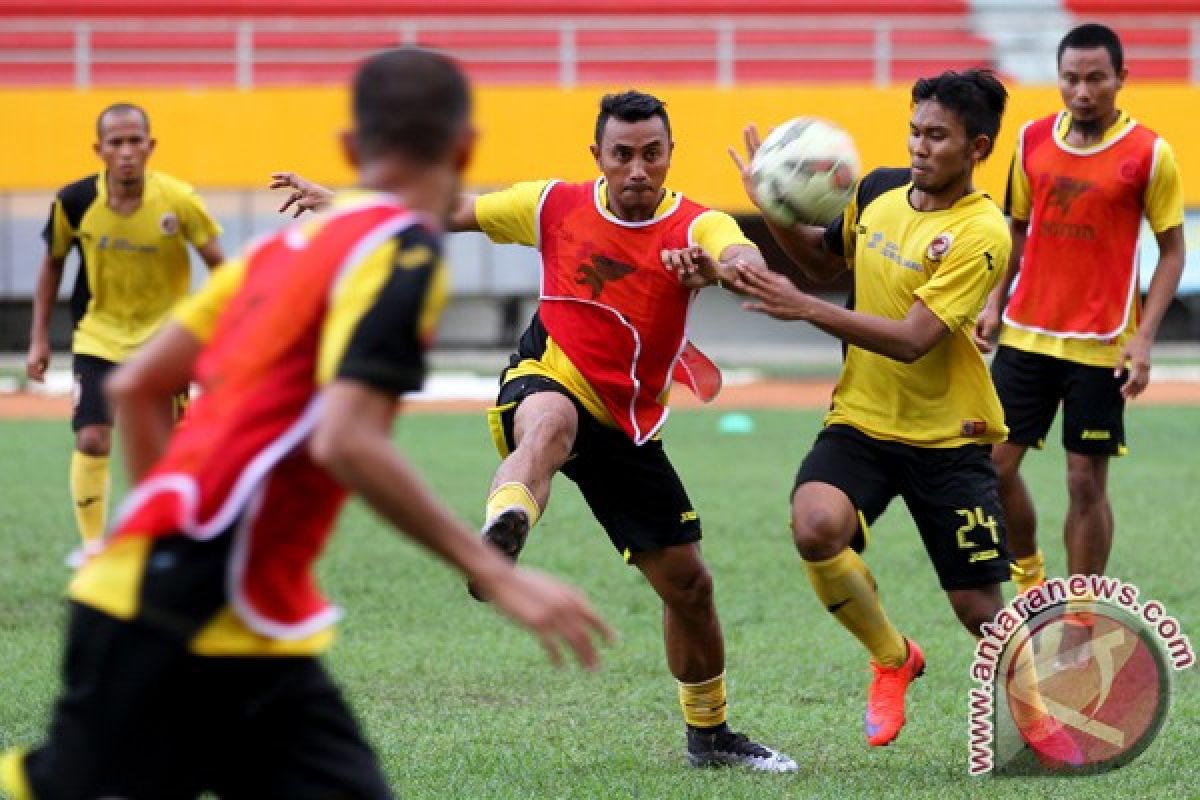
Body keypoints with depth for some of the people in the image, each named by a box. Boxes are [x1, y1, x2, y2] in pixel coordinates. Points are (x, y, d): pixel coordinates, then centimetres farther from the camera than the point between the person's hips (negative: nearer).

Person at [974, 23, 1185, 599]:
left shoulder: (1148, 154, -8)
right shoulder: (1033, 140, 4)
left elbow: (1172, 250, -4)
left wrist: (1143, 336, -13)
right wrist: (995, 301, 4)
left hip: (1100, 345, -4)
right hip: (1026, 334, 4)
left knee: (1086, 481, 0)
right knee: (995, 464, 3)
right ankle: (1028, 577, 26)